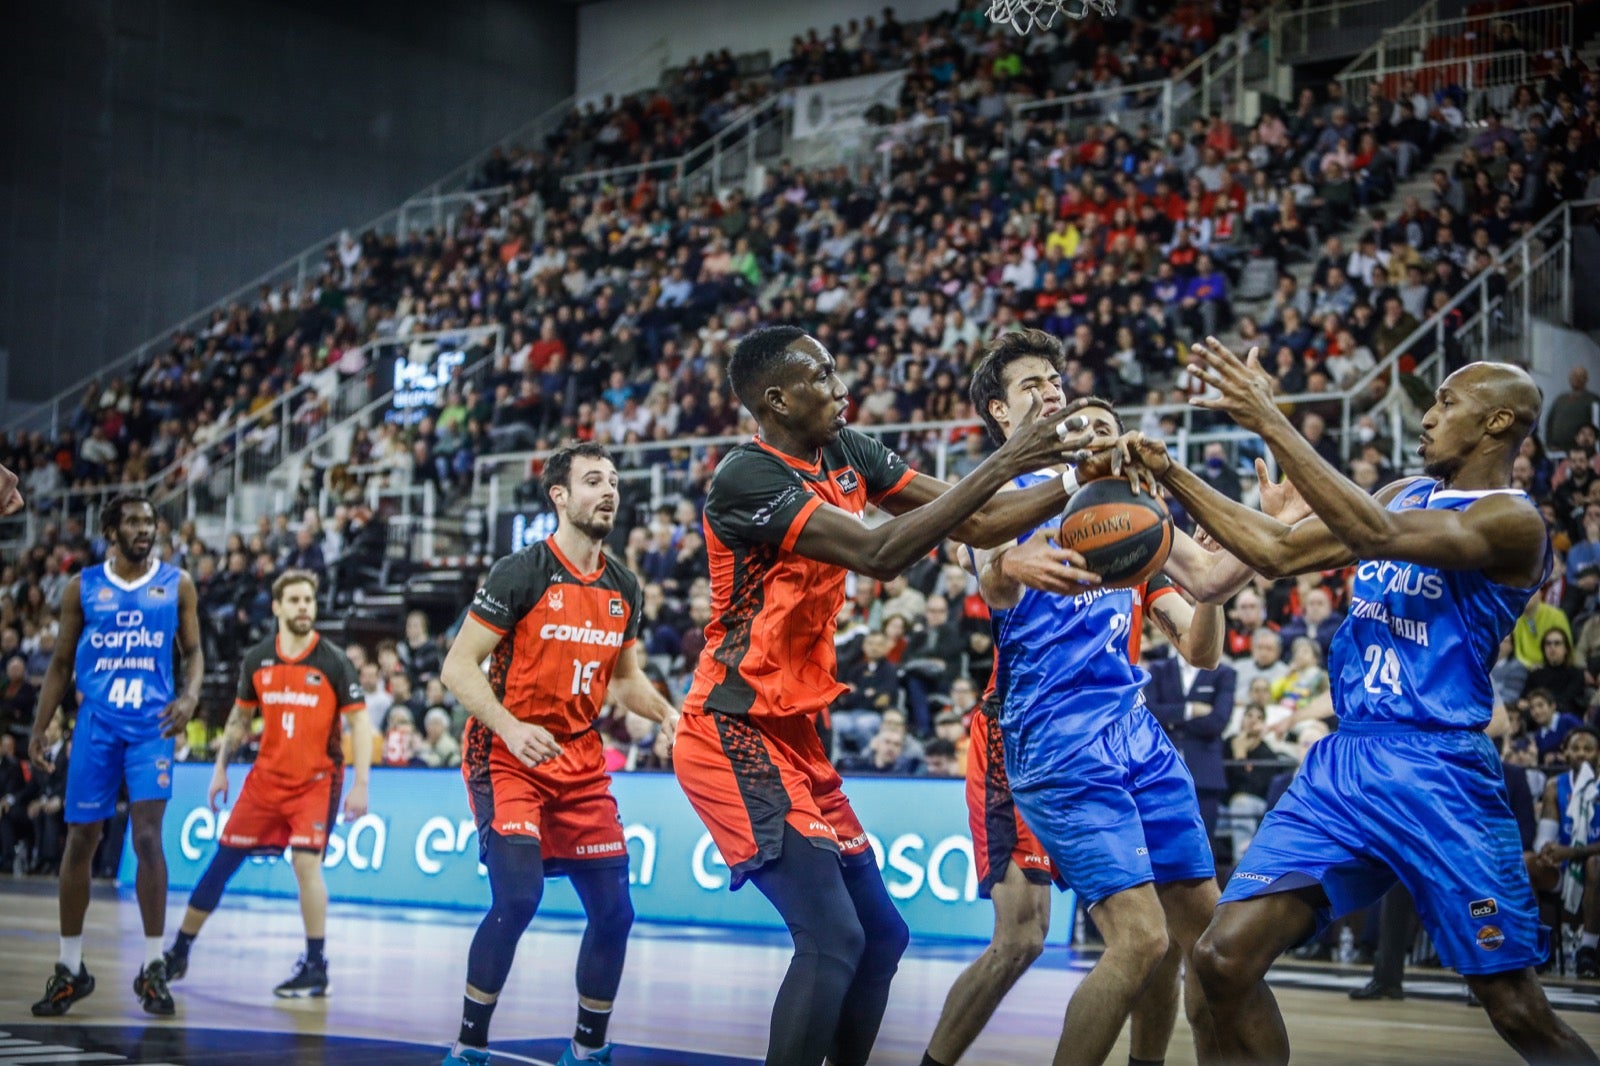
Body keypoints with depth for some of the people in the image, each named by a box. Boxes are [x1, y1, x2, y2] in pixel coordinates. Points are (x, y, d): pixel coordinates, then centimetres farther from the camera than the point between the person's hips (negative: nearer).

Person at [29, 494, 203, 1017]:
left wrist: (190, 695, -11)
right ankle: (70, 968, 17)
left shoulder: (176, 584, 4)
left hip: (151, 725, -1)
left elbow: (193, 651, 9)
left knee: (147, 837, -12)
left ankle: (153, 967, -4)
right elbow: (61, 664, 10)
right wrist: (40, 728, 4)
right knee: (80, 841, 5)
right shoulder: (82, 588, 5)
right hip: (95, 723, 1)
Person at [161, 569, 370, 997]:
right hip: (266, 776, 4)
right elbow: (239, 718, 16)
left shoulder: (333, 662, -9)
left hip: (317, 779, -4)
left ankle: (316, 968, -7)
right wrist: (220, 769, 11)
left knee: (306, 861, -18)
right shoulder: (257, 660, 2)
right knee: (223, 860, 6)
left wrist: (360, 786, -14)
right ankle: (178, 953, 18)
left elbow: (359, 724, -8)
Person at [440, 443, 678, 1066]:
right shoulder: (522, 572, -11)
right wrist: (510, 728, -27)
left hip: (582, 762, 6)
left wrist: (669, 715, 2)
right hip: (509, 758, -6)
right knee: (518, 897, -21)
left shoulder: (624, 588, 8)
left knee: (613, 911, 3)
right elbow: (457, 668, -12)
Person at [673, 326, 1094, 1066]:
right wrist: (1004, 463, -26)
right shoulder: (747, 478, -19)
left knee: (881, 934, 12)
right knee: (833, 937, -18)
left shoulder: (846, 454, 7)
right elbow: (881, 554, -28)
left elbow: (978, 525, 7)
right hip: (734, 736, -9)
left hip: (794, 734, 9)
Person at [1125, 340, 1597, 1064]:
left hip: (1436, 777, -6)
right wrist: (1170, 474, 11)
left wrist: (1271, 424, -25)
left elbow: (1376, 535, -23)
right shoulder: (1408, 495, 17)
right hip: (1342, 763, 7)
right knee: (1224, 958, -7)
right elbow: (1278, 552, 19)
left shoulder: (1512, 520, -8)